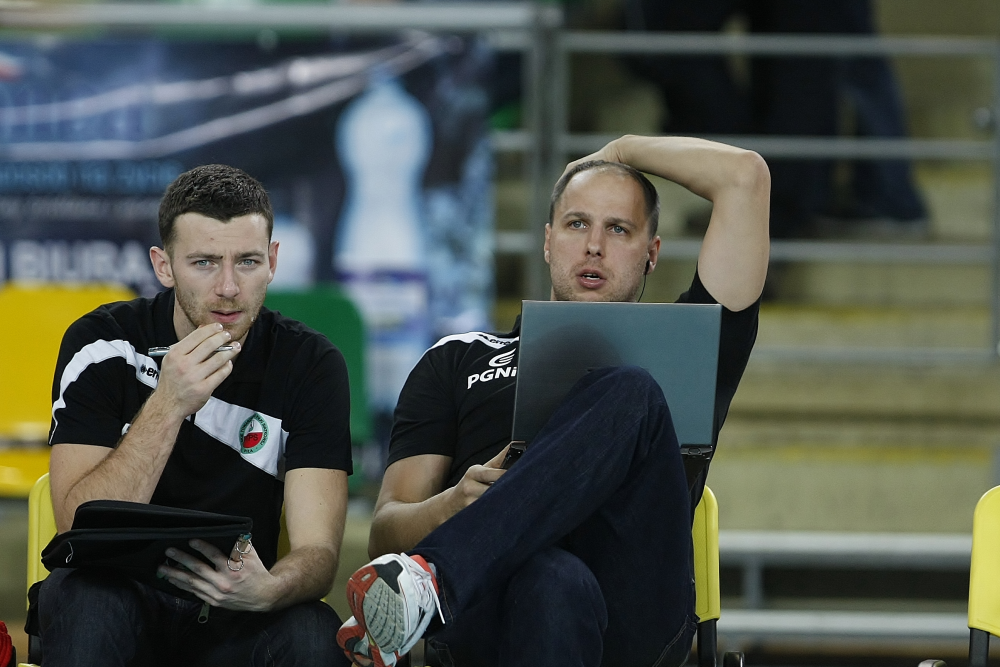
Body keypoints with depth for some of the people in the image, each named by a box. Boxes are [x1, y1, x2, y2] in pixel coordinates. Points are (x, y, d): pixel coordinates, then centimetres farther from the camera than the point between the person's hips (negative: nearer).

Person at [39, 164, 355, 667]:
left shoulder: (311, 366, -4)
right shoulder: (102, 347, -7)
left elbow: (317, 550, -12)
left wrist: (265, 589, -36)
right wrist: (167, 407, -28)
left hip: (235, 622, 1)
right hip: (123, 608, 0)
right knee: (81, 594, -34)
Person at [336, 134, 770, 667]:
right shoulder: (457, 362, 33)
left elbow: (744, 177, 24)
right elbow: (385, 532, 20)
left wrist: (623, 150, 38)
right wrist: (456, 503, -5)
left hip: (635, 622, 1)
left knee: (629, 395, -29)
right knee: (551, 585, -42)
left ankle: (428, 582, -45)